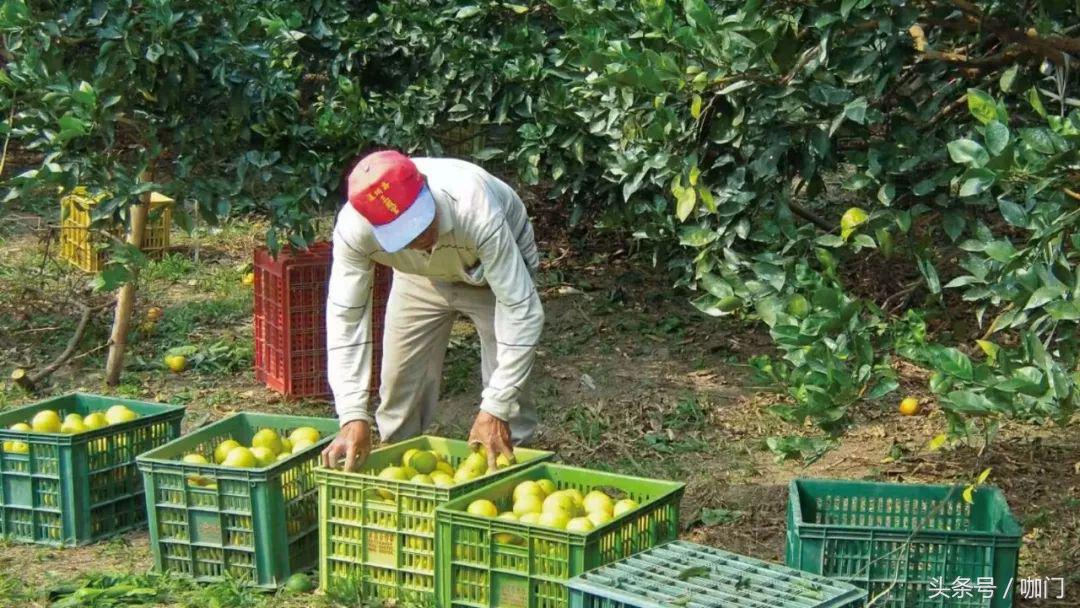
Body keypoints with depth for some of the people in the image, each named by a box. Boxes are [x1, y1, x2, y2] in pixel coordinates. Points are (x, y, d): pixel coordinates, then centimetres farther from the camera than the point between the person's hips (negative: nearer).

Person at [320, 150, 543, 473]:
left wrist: (495, 409, -42)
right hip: (421, 278, 3)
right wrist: (353, 416, -35)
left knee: (508, 388, -14)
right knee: (400, 383, 2)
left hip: (497, 269, -3)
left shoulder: (475, 211, -45)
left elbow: (521, 309, -40)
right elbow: (345, 316, -27)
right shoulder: (354, 227, -35)